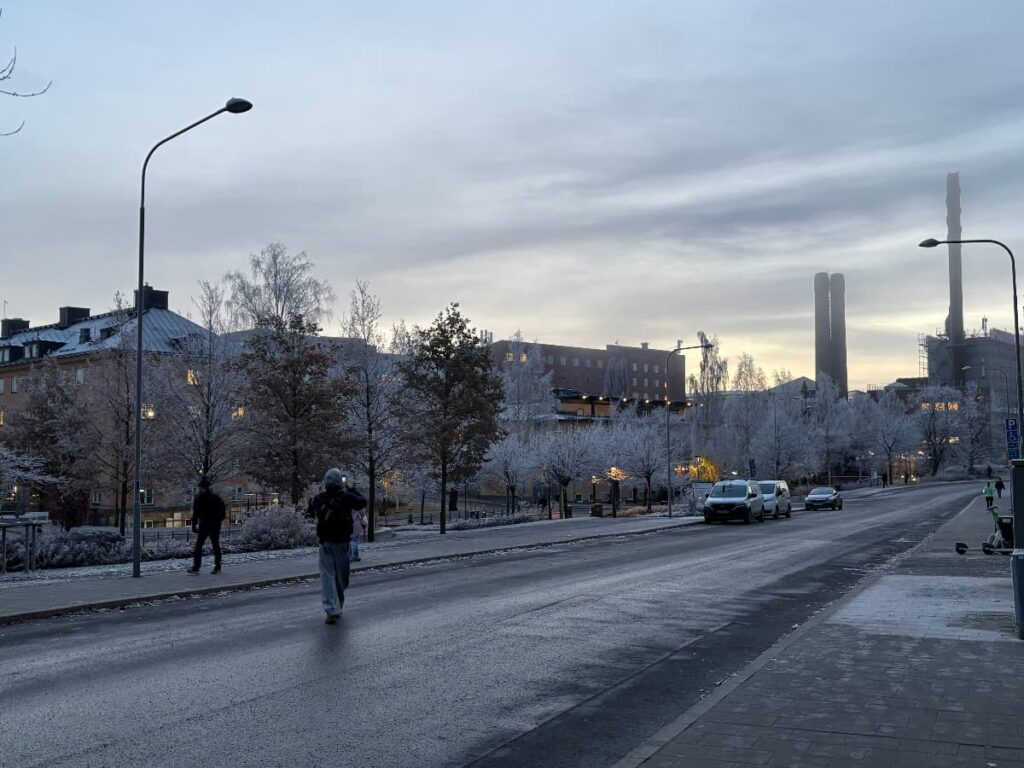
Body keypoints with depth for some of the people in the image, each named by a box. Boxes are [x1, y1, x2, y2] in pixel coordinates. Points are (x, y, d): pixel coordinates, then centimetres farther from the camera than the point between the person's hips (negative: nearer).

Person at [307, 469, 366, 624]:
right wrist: (350, 488, 10)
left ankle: (331, 611, -10)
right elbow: (362, 502, 5)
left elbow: (310, 512, 13)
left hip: (325, 543, 1)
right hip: (342, 542, -1)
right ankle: (337, 608, 23)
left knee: (327, 576, 1)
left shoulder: (319, 498, -5)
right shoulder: (346, 497, -11)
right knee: (341, 576, 13)